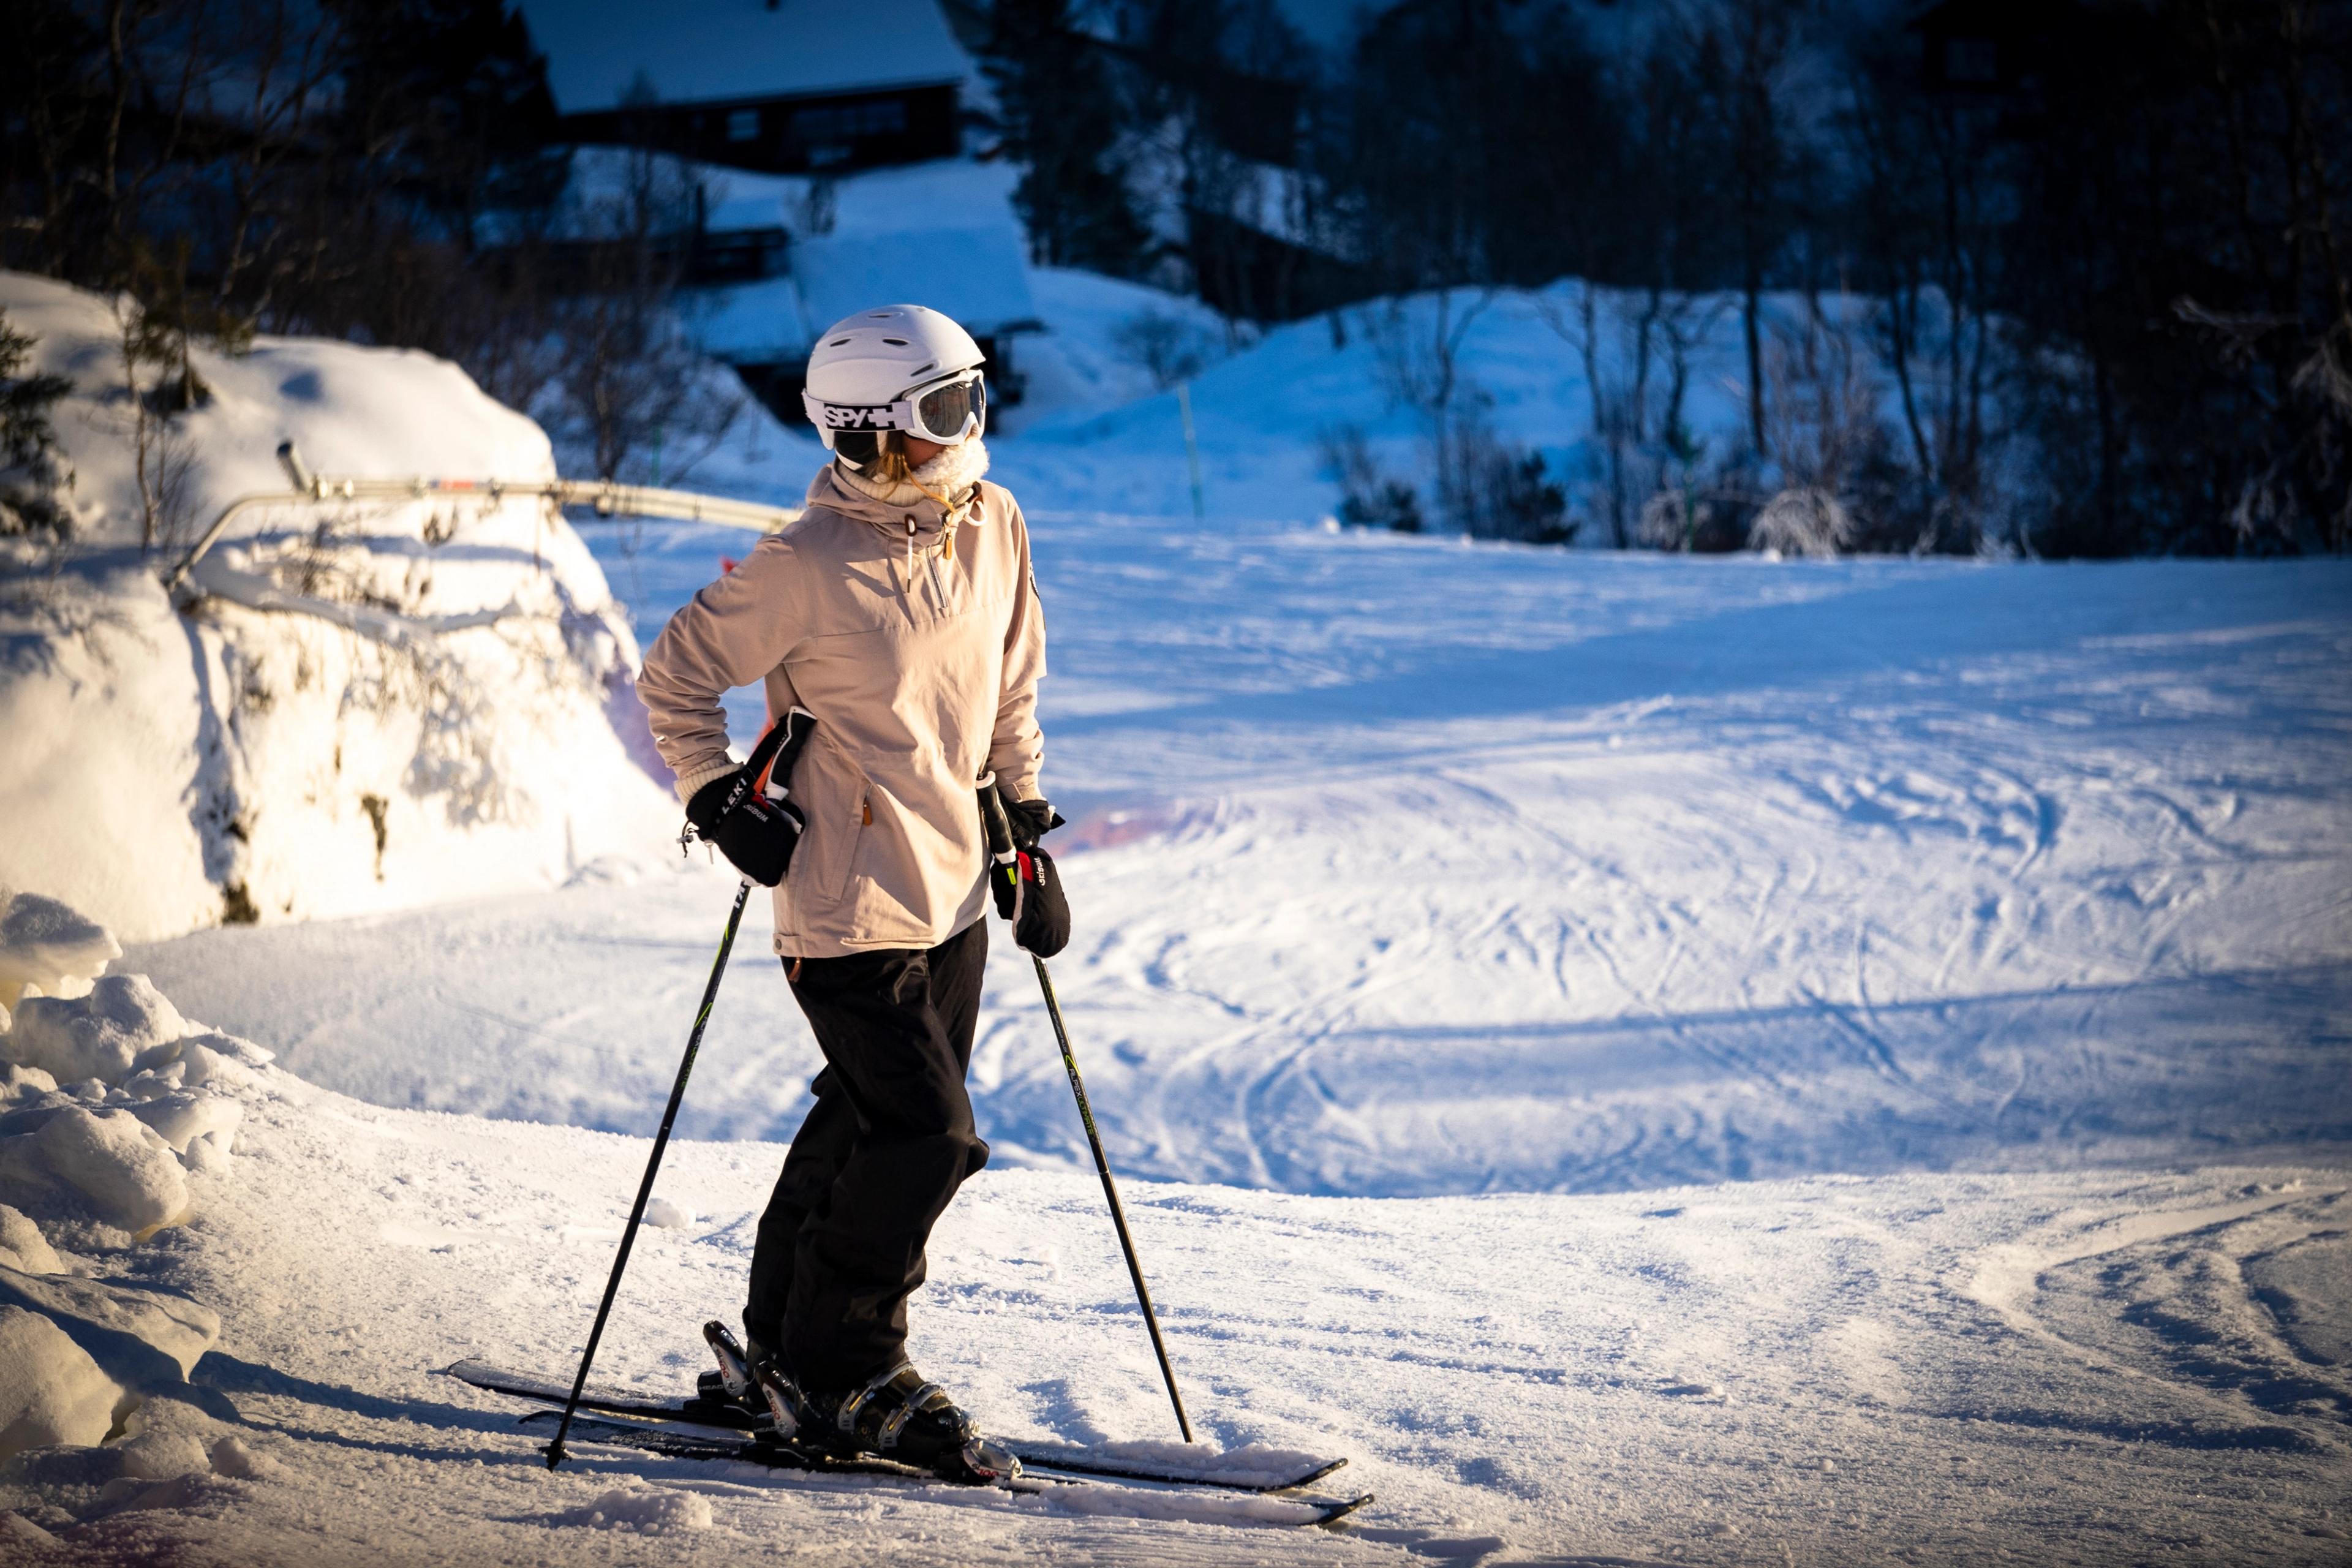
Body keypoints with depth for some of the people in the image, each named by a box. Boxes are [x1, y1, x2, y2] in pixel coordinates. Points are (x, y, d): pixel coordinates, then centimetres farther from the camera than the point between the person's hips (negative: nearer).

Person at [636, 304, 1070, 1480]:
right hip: (848, 903, -7)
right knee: (927, 1139, -10)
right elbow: (673, 678, -4)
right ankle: (838, 1374, 7)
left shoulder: (991, 528, 3)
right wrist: (718, 800, -12)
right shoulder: (806, 571, -17)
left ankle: (790, 1346, 29)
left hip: (953, 893, 7)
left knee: (867, 1121, 14)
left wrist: (1026, 831, 17)